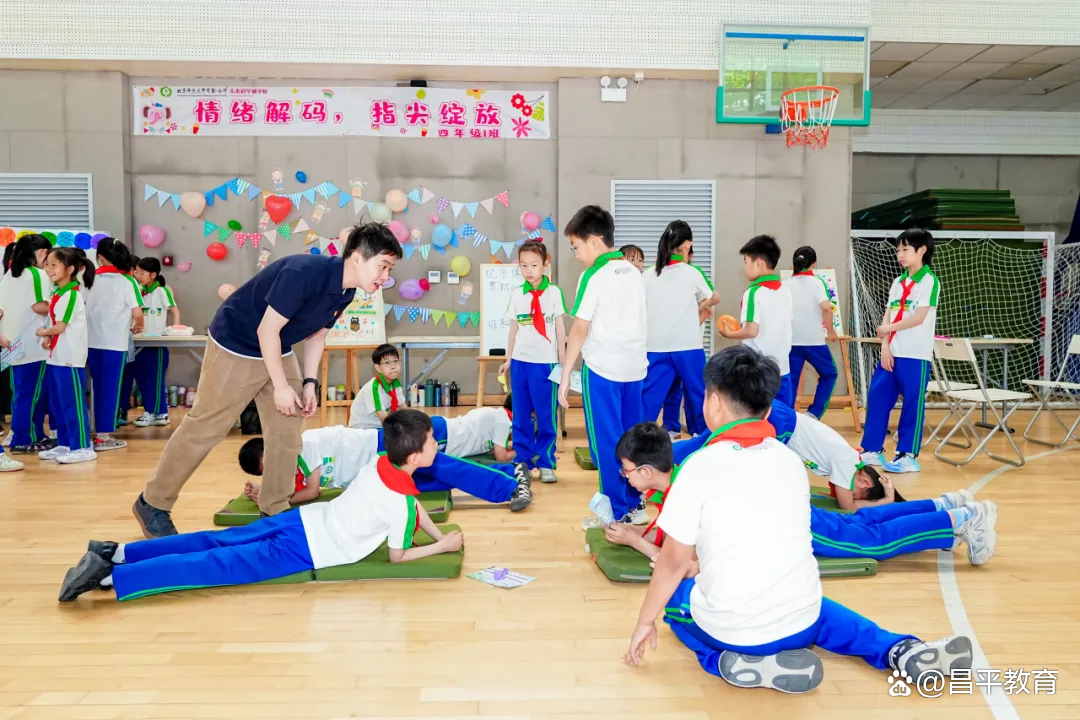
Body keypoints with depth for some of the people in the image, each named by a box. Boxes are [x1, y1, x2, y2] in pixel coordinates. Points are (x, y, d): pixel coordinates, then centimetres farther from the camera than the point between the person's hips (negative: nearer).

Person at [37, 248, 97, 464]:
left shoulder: (72, 294, -15)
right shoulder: (57, 293, 13)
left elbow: (60, 327, -16)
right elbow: (55, 324, 17)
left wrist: (43, 333, 2)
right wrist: (48, 338, -1)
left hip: (70, 357, -9)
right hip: (55, 356, 9)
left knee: (73, 403, -5)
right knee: (57, 404, 14)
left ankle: (83, 447, 1)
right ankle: (64, 444, 23)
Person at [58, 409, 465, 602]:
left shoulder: (382, 463, 6)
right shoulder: (400, 502, -19)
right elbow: (397, 556, -6)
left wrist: (439, 535, 21)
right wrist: (442, 547, 4)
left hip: (302, 522, 7)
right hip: (304, 551, -7)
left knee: (217, 543, 11)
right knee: (215, 565, -9)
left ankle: (119, 552, 11)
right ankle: (111, 577, -13)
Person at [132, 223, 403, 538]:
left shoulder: (345, 292, -6)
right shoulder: (304, 273, -32)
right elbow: (267, 330, -27)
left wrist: (309, 382, 1)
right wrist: (281, 386, -20)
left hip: (278, 353, 8)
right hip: (235, 347, -8)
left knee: (288, 432, 6)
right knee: (204, 428, 1)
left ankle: (275, 511, 19)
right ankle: (152, 504, 18)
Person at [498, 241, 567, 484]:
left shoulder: (554, 292, -2)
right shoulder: (517, 295, 6)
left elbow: (560, 327, 2)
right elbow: (514, 328, 12)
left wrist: (563, 359, 0)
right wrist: (508, 359, 12)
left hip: (546, 361, -3)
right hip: (520, 360, 3)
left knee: (546, 415, 3)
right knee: (521, 415, 8)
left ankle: (546, 463, 12)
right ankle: (524, 461, 18)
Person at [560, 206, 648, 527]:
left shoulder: (594, 275, -11)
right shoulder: (634, 272, 10)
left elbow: (579, 331, -12)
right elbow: (635, 322, 12)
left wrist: (565, 376, -7)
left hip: (602, 368, -7)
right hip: (634, 366, 7)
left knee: (606, 442, 3)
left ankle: (619, 513, 10)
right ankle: (635, 504, 24)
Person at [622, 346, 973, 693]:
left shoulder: (700, 465, -13)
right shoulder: (791, 461, 3)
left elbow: (674, 562, -8)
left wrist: (645, 623, 6)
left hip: (731, 631, -4)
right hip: (799, 623, 5)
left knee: (674, 595, 26)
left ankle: (732, 662, 1)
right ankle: (901, 652, 18)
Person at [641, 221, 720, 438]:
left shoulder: (649, 276, 1)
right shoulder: (692, 273, -3)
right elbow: (715, 299, 15)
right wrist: (702, 306, 35)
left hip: (657, 347, 2)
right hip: (688, 346, -2)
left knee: (649, 396, 4)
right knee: (697, 394, 12)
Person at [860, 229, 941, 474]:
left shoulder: (929, 281, -6)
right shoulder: (898, 282, 14)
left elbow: (919, 318, -15)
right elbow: (887, 316, 8)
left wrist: (888, 328, -7)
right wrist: (885, 346, -4)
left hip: (916, 355, -7)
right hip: (891, 353, 7)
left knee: (912, 405, 0)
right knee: (876, 398, 5)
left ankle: (908, 456, 8)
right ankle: (872, 450, 15)